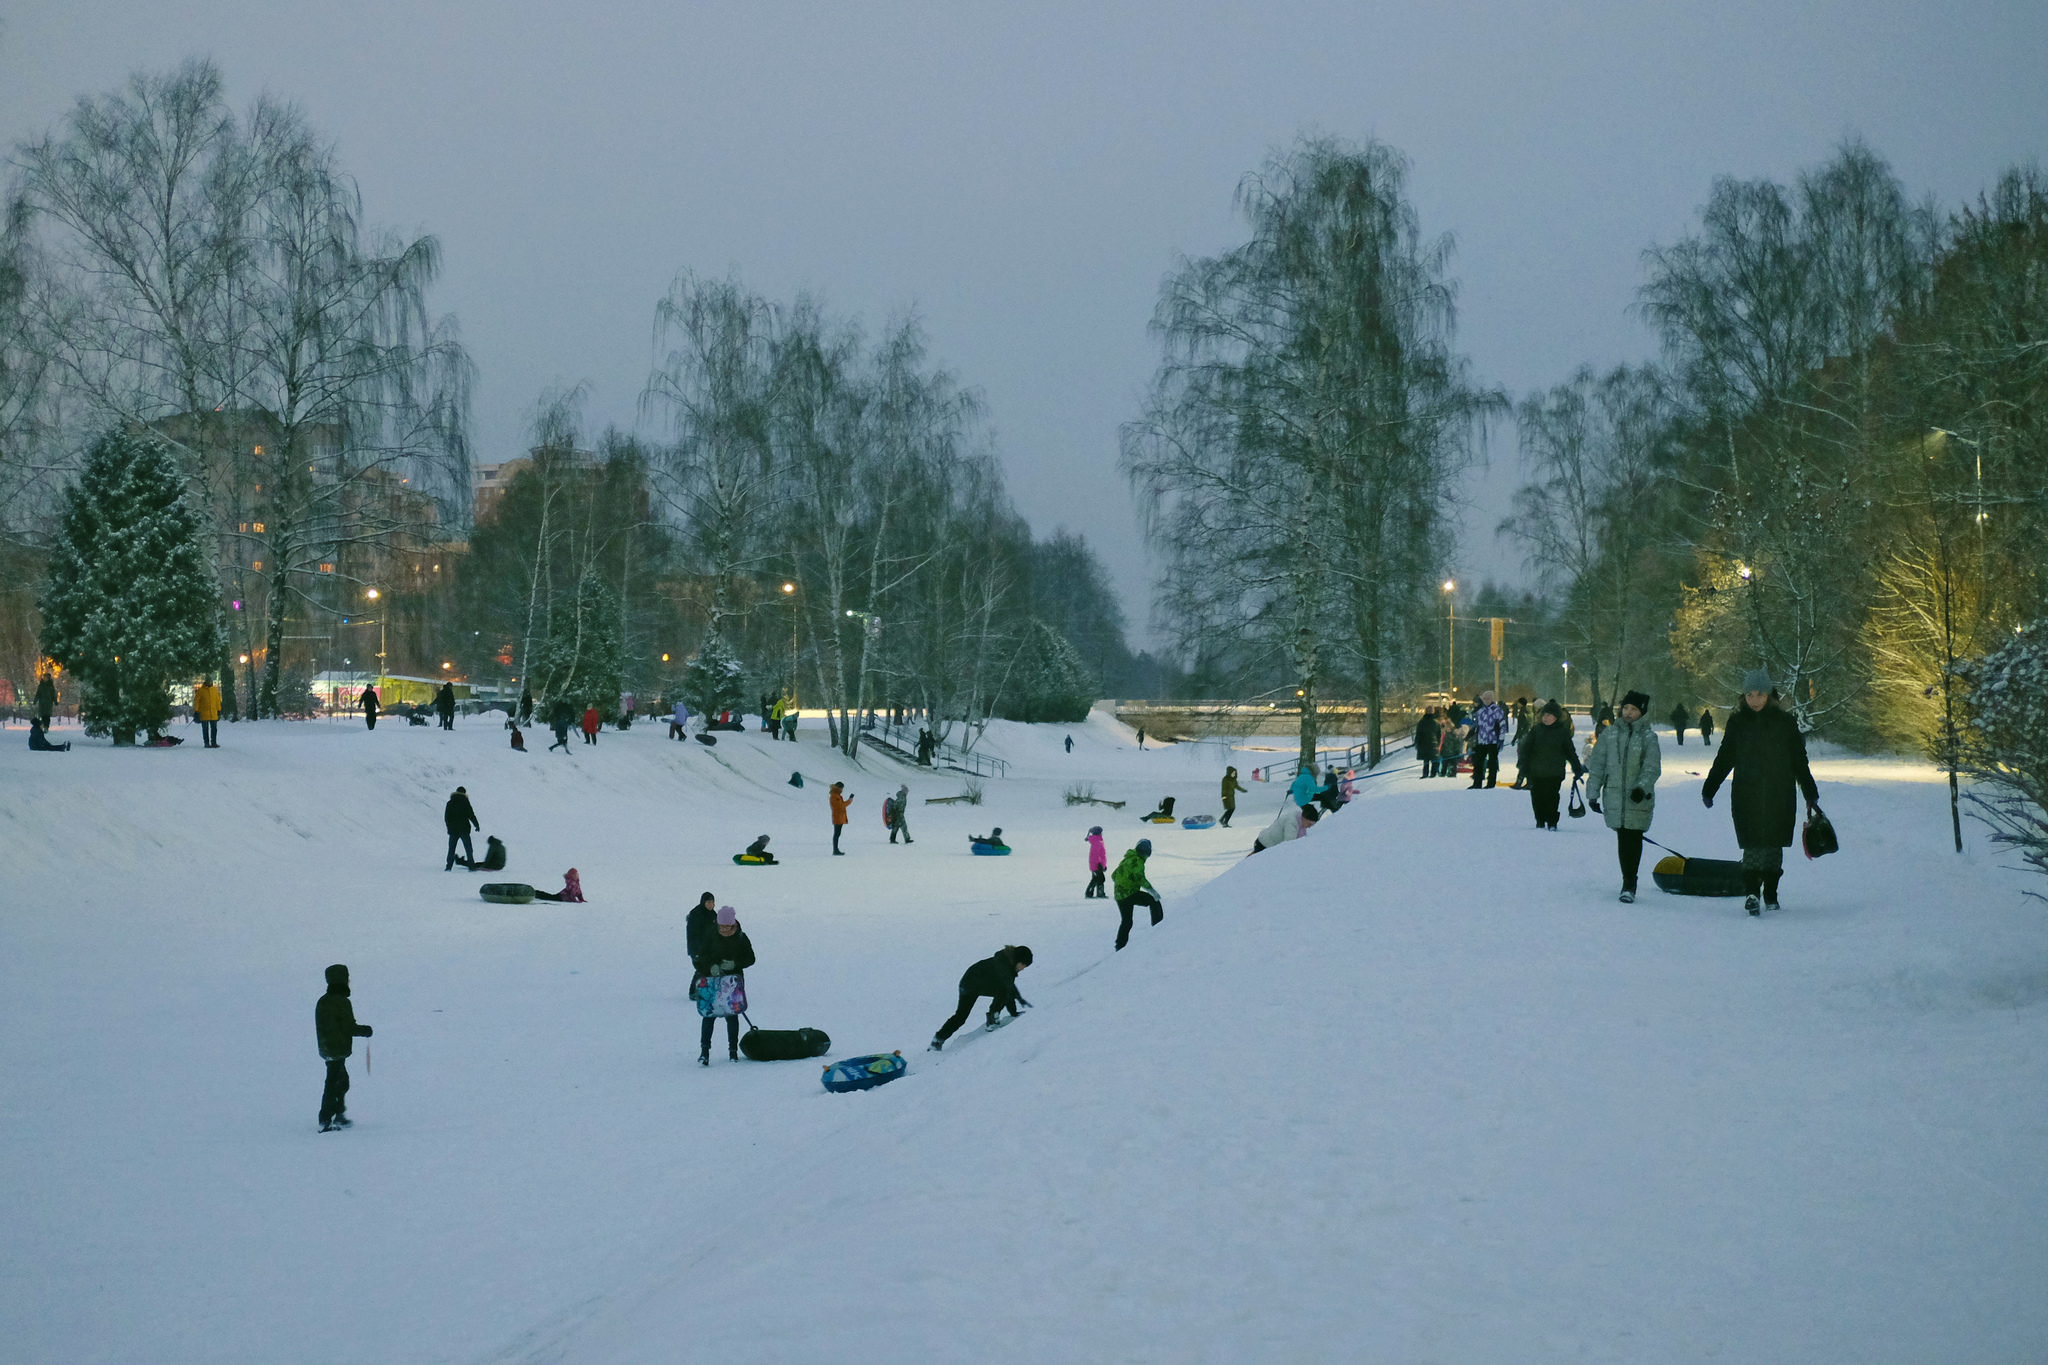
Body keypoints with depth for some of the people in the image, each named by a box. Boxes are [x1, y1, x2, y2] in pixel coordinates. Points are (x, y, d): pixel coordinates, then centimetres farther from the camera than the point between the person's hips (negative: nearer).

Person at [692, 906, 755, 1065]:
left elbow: (750, 958, 4)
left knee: (732, 1015, 2)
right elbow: (697, 958, 0)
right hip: (711, 981, -1)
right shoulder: (709, 936, -4)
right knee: (709, 1015, -8)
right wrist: (710, 967, -18)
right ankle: (704, 1052, -5)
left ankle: (733, 1050, 13)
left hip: (733, 979, 1)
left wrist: (734, 964, -14)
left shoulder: (740, 938, -1)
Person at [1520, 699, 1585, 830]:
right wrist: (1525, 768, 0)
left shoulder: (1563, 731, 3)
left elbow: (1570, 752, 11)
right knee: (1537, 796, 4)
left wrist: (1577, 769, 9)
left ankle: (1552, 822, 7)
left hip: (1555, 774, -2)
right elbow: (1526, 750, 6)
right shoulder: (1536, 730, 5)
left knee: (1552, 796, -6)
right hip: (1536, 772, 2)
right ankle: (1540, 821, 22)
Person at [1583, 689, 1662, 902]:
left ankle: (1629, 885, 3)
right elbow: (1597, 764, 11)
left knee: (1633, 840, -4)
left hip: (1639, 799, -2)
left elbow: (1652, 767, -4)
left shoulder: (1648, 736, 3)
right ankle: (1628, 882, 16)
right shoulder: (1610, 733, 8)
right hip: (1614, 796, 2)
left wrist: (1642, 787, -22)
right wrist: (1593, 792, 6)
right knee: (1622, 840, 4)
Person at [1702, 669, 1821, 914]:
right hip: (1746, 797, -1)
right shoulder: (1737, 723, 5)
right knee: (1753, 844, -12)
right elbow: (1724, 759, 12)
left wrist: (1810, 794, 13)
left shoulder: (1785, 723, 4)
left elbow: (1799, 762, 11)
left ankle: (1770, 894, 16)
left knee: (1774, 845, 4)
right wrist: (1708, 789, 9)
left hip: (1779, 797, 1)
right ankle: (1751, 892, -19)